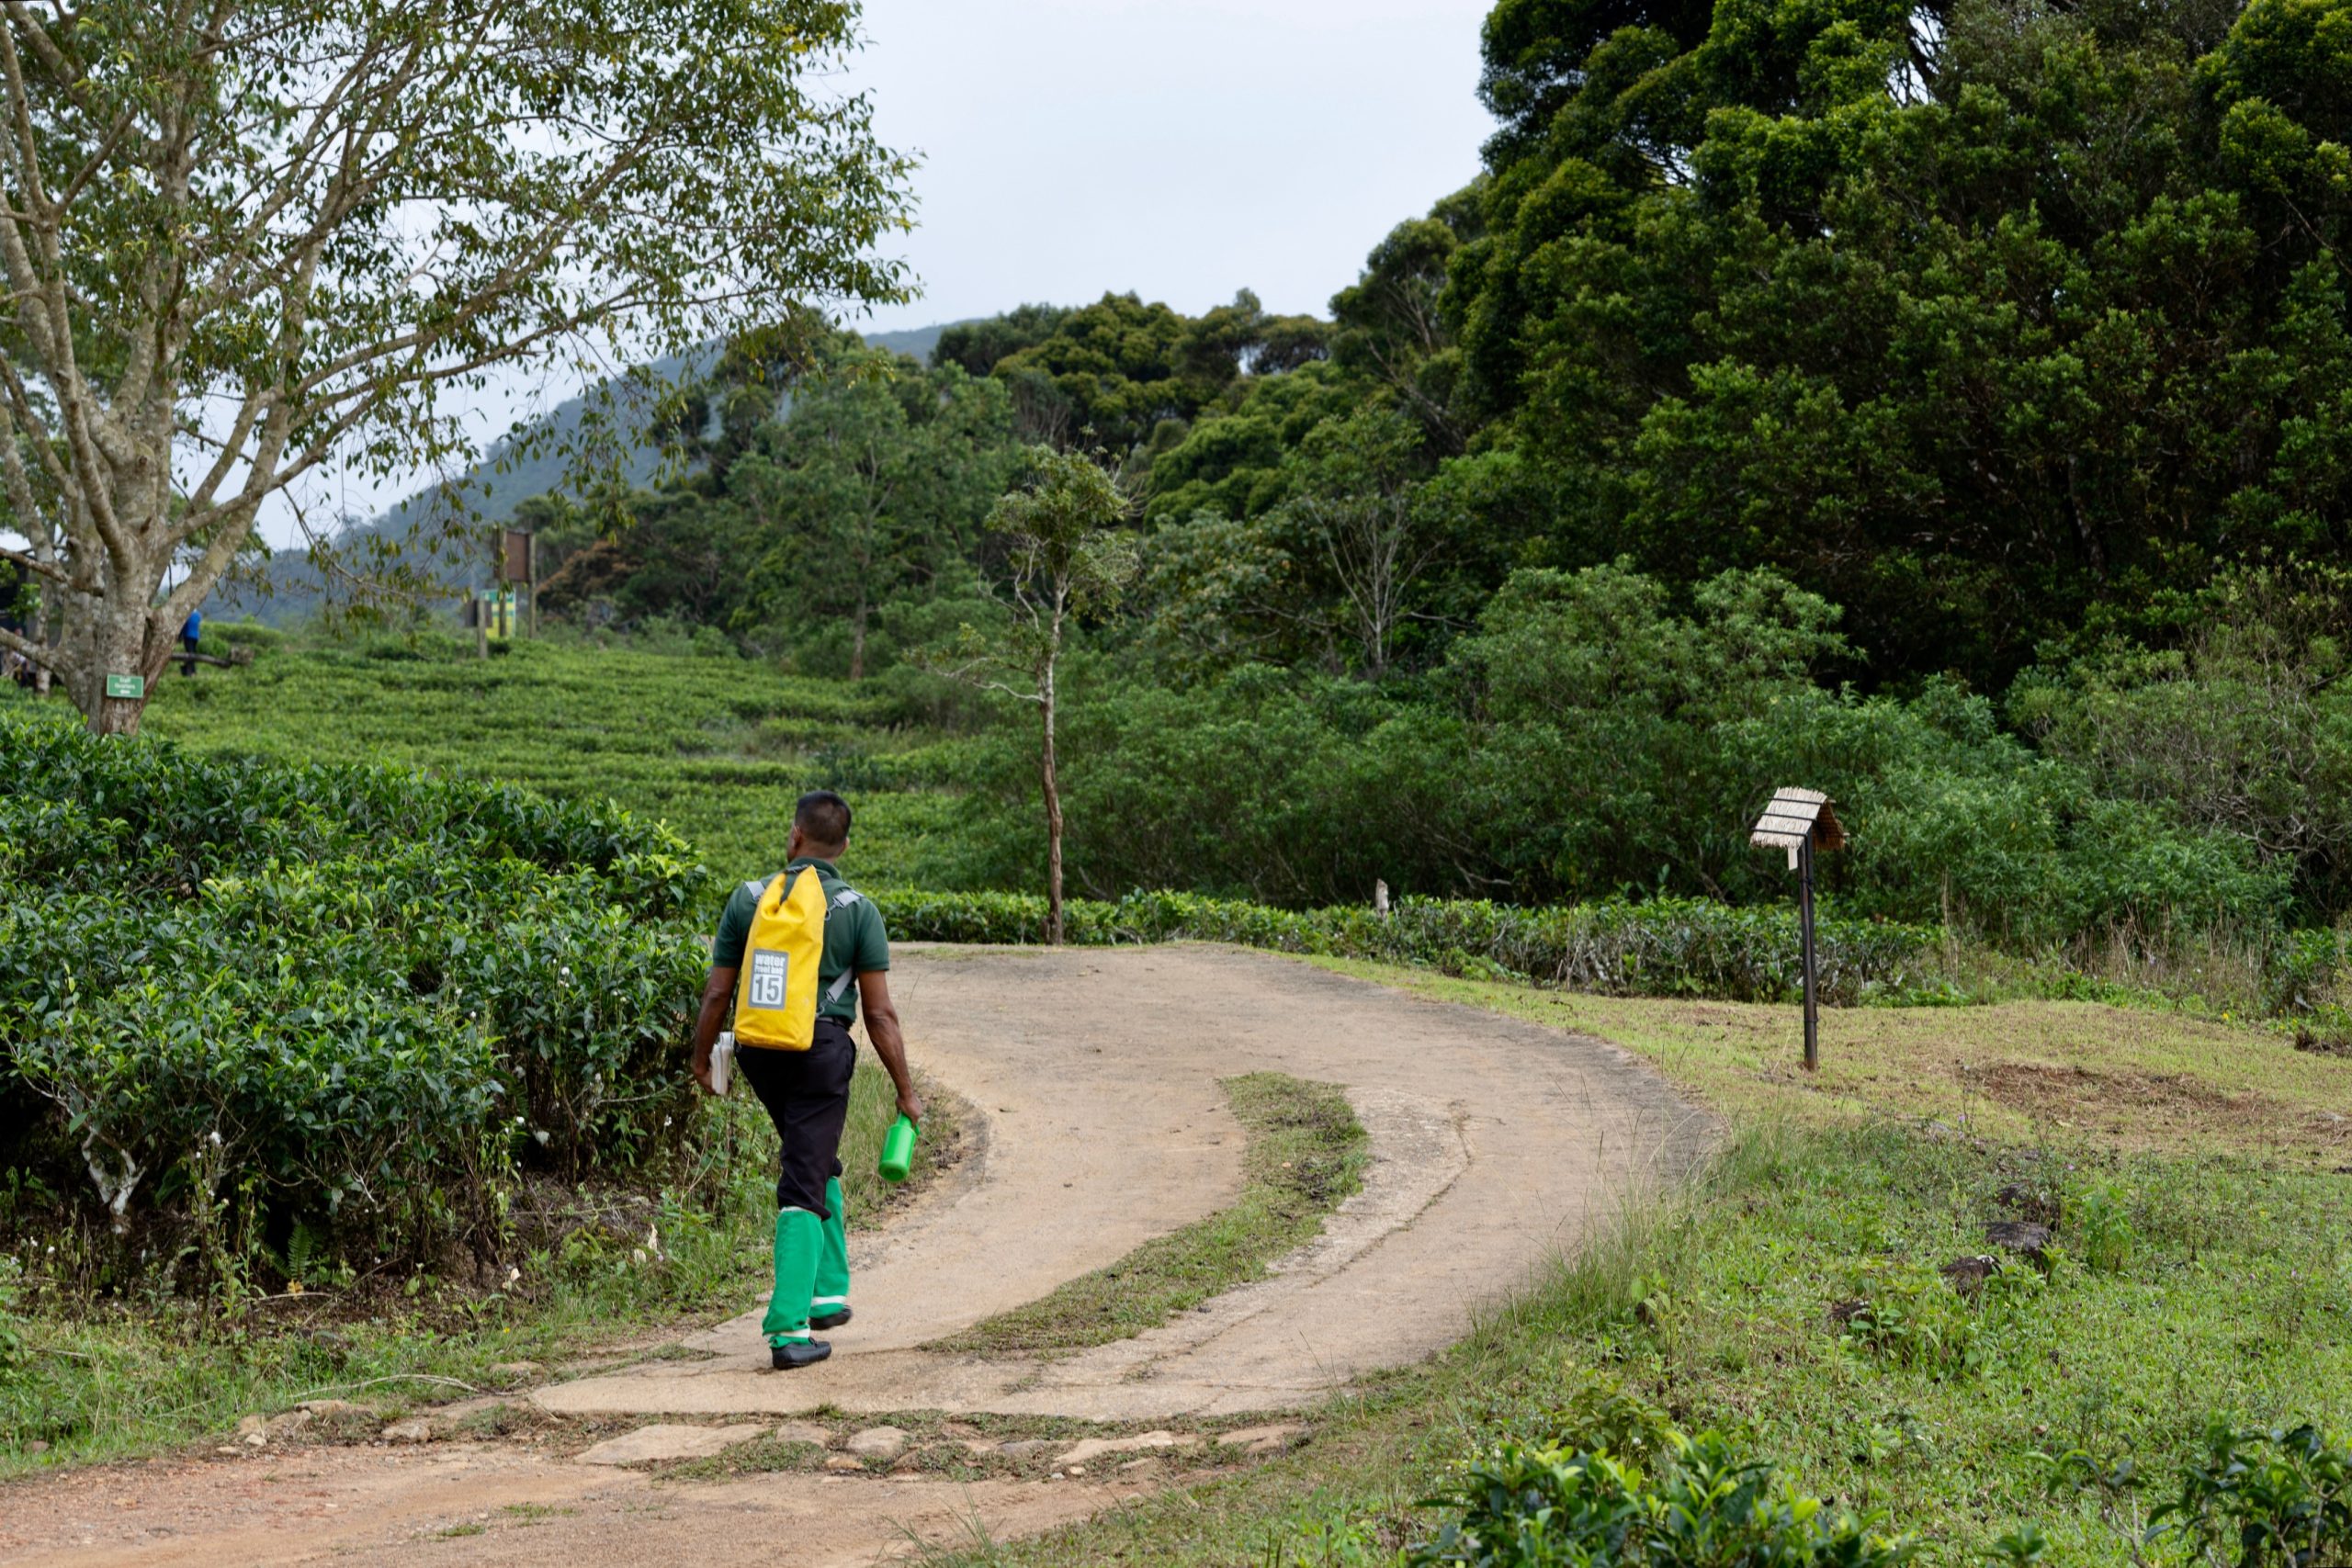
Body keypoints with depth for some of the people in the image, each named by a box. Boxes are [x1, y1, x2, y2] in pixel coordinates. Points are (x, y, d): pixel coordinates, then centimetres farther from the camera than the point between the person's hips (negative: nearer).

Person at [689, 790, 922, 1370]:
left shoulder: (749, 899, 3)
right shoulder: (856, 909, -4)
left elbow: (717, 993, 4)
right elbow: (879, 1012, -5)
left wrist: (701, 1059, 19)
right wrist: (906, 1091, 1)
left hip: (760, 1054, 4)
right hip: (822, 1053, -3)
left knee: (820, 1166, 25)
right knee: (804, 1186, -2)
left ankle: (828, 1293, 27)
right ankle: (789, 1330, -10)